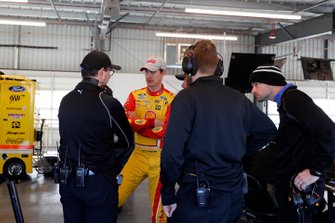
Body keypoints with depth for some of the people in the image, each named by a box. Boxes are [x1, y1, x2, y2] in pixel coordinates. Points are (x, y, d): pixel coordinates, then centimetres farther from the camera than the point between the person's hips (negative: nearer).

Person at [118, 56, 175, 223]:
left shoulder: (171, 99, -6)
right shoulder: (135, 95, 5)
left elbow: (164, 131, -17)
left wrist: (136, 124, -10)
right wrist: (152, 122, -18)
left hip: (160, 158, -3)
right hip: (138, 155, 3)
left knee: (158, 207, 7)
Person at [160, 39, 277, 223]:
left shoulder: (186, 97, -11)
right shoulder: (238, 98, 6)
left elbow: (172, 151, -19)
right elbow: (268, 130, 17)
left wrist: (167, 194, -9)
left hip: (199, 197, -5)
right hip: (235, 195, 6)